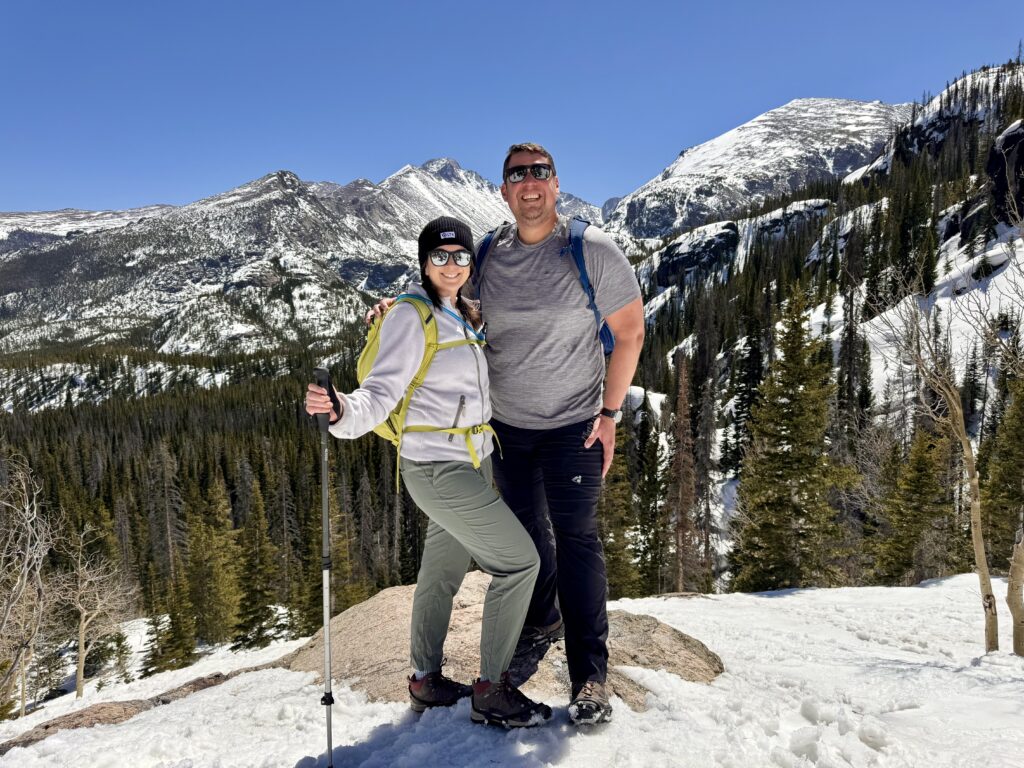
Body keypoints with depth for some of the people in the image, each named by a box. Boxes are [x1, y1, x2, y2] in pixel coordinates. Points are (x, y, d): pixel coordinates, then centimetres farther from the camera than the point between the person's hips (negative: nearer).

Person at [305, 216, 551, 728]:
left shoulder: (464, 316, 11)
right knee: (519, 561, -6)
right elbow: (381, 392, -23)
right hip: (438, 469, -8)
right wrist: (343, 412, -42)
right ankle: (492, 692, 7)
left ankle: (426, 681, 34)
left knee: (442, 570, 17)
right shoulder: (410, 316, -14)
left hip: (475, 461, 8)